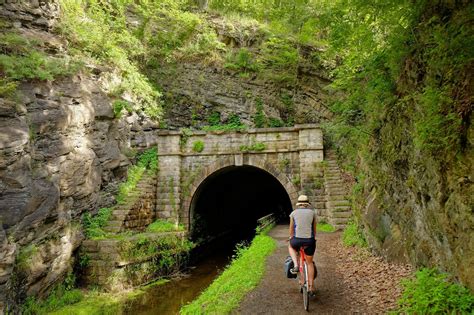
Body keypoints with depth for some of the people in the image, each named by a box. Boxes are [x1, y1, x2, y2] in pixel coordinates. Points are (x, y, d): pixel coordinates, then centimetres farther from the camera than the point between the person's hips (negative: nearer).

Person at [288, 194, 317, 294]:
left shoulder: (293, 213, 7)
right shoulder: (312, 212, 8)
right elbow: (314, 229, 16)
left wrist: (291, 240, 29)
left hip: (297, 240, -1)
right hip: (309, 240, 1)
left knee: (291, 247, 34)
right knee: (309, 262, 21)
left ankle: (296, 265, 13)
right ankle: (310, 287, 21)